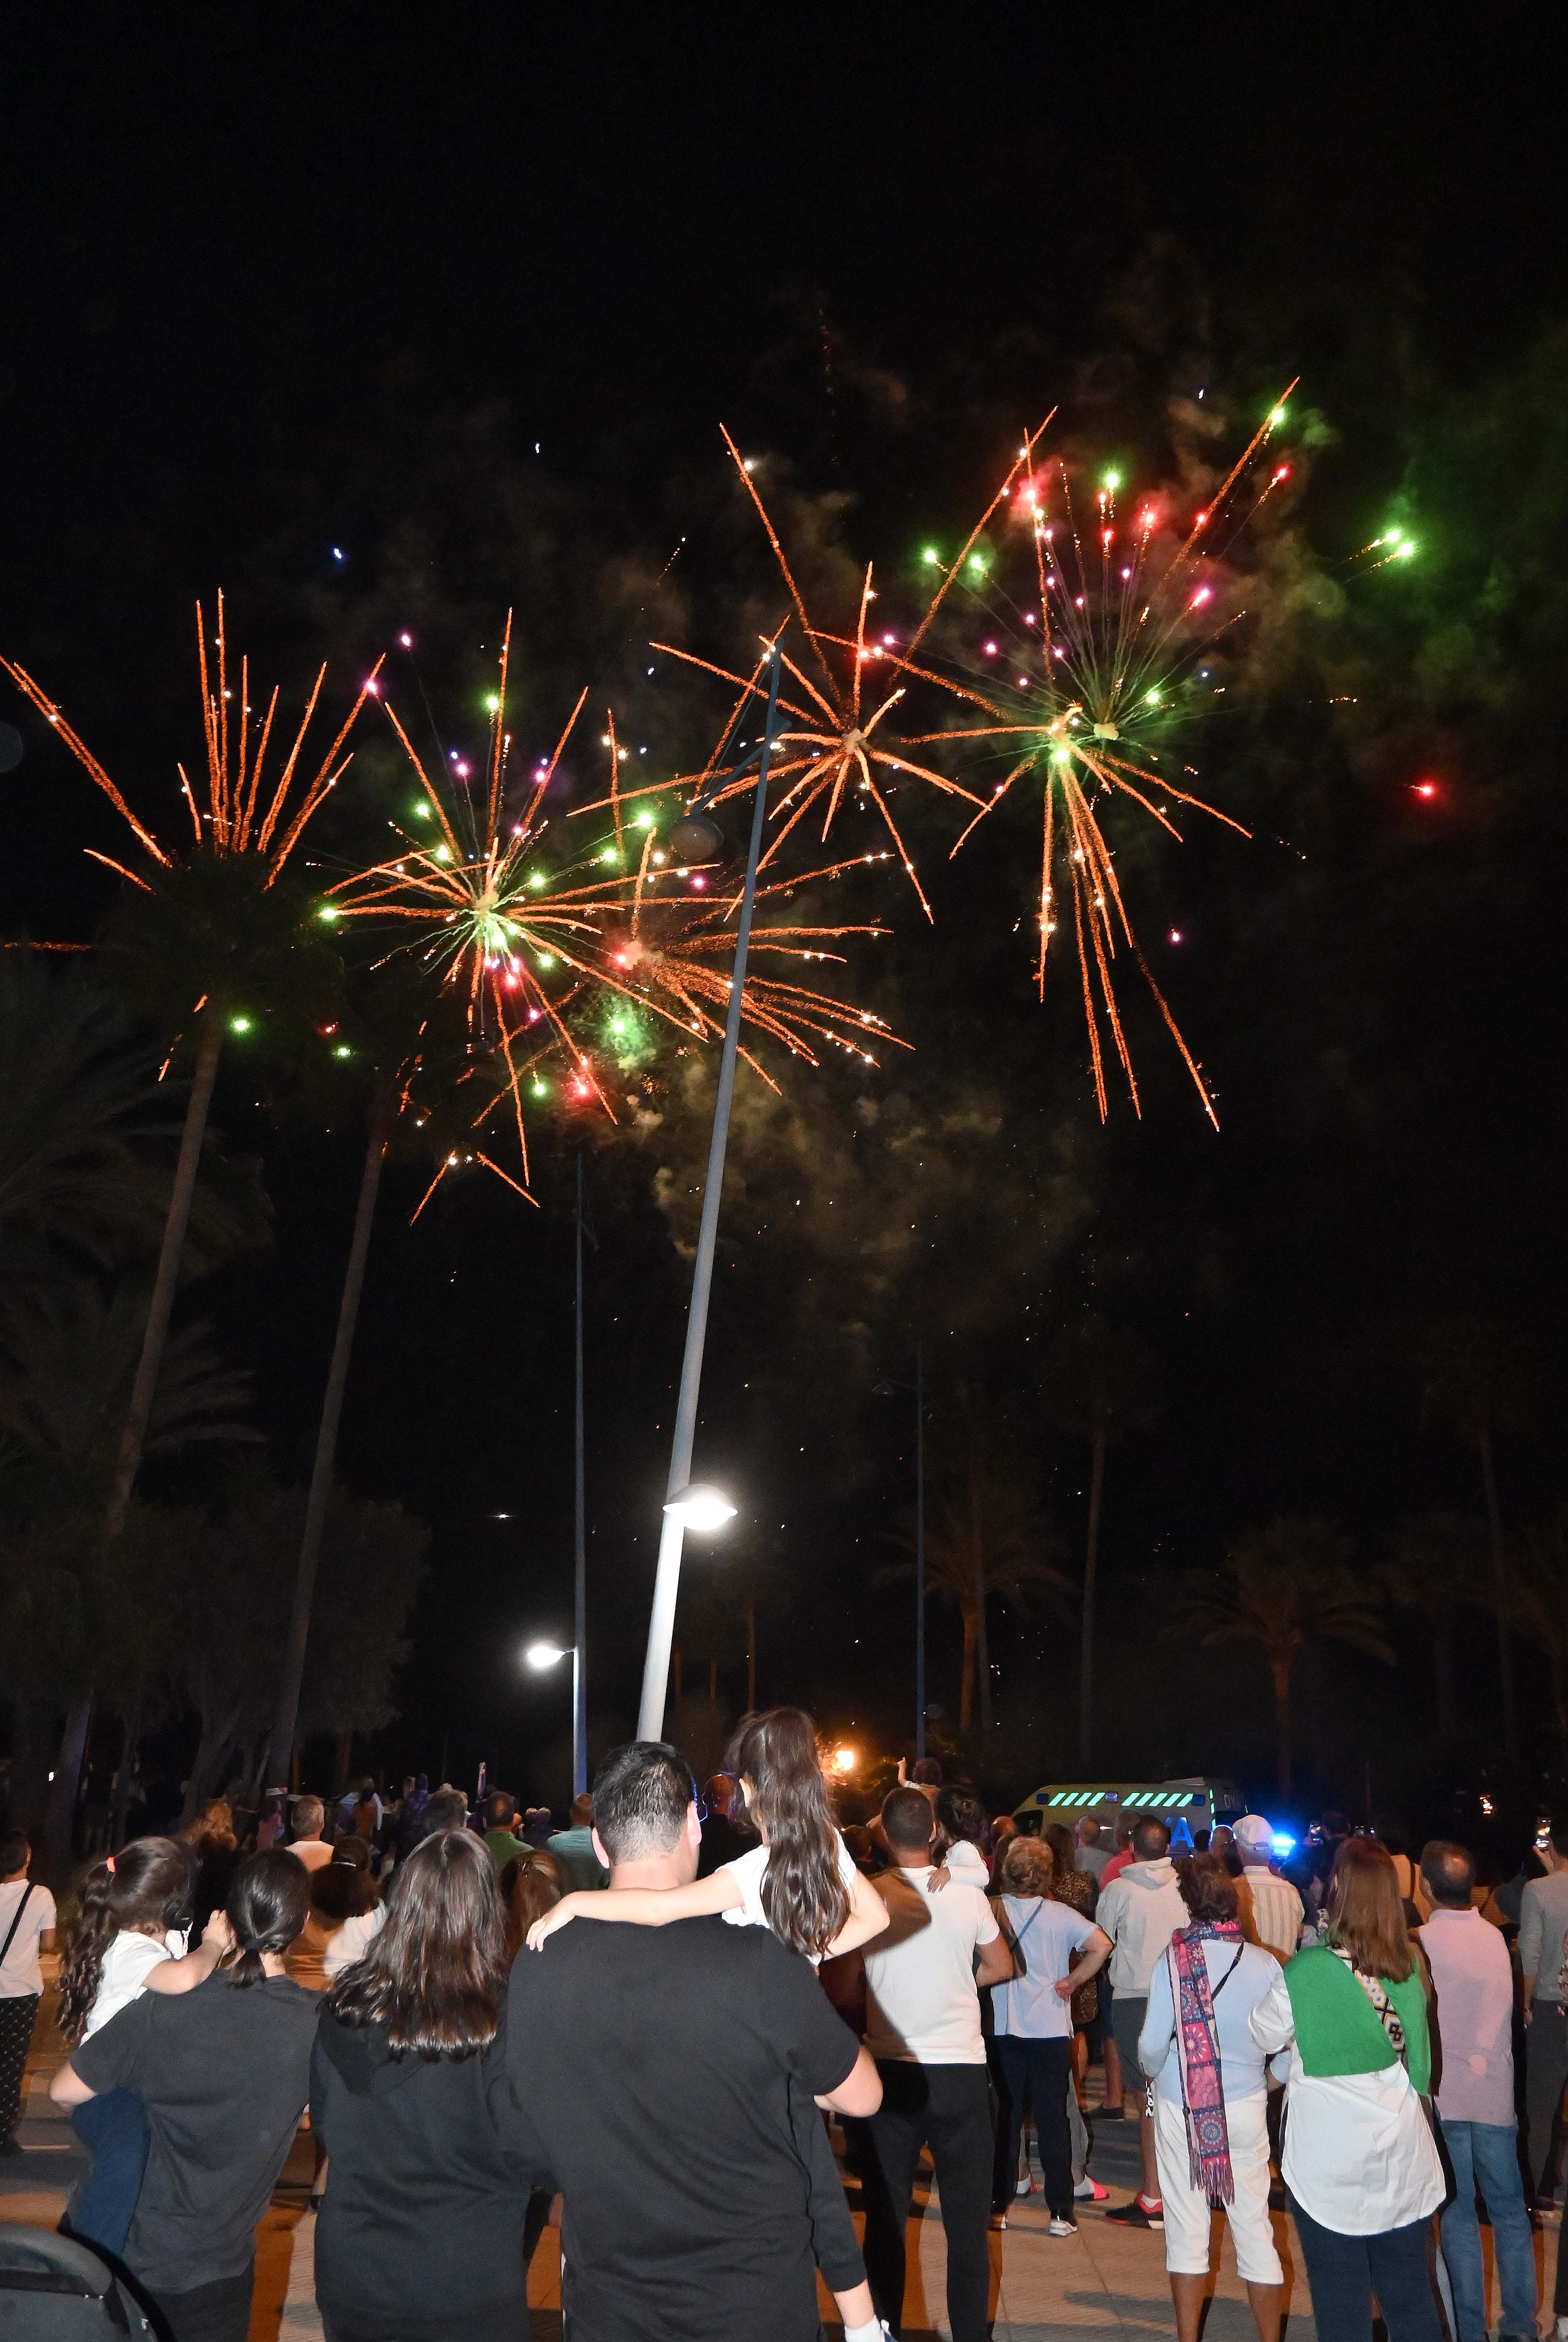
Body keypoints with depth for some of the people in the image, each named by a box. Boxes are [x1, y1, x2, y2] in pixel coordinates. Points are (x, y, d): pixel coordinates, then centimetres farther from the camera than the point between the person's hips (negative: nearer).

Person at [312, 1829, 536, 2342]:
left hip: (351, 2276, 3)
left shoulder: (342, 2009, -10)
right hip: (468, 2284, -3)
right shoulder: (502, 2018, -22)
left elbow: (323, 2125, 6)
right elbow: (524, 2159, -16)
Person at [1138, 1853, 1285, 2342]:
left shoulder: (1174, 1959, -14)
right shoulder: (1266, 1964, -10)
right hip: (1246, 2107, 1)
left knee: (1187, 2228, 11)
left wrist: (1154, 2072, 12)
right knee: (1254, 2227, 14)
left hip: (1182, 2108, -1)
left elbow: (1152, 2045, -11)